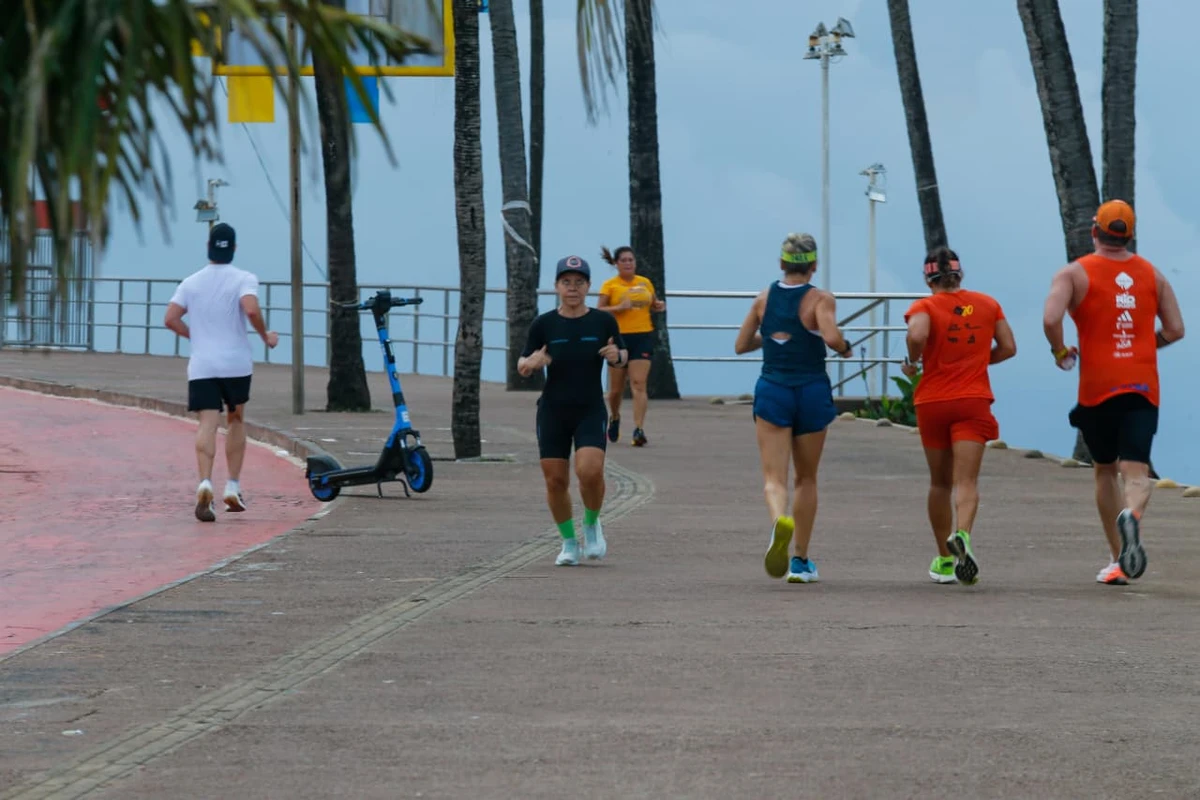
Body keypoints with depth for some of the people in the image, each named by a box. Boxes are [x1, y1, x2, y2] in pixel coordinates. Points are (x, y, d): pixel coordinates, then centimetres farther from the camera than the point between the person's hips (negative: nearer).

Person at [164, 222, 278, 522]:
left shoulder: (191, 282, 7)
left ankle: (205, 481, -31)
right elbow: (251, 309, -21)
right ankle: (233, 486, 15)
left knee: (207, 424, -8)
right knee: (236, 419, 19)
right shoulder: (244, 279, -3)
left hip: (201, 365, 1)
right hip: (236, 363, -1)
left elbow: (170, 319, 2)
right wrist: (266, 336, -4)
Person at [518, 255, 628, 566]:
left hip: (591, 411, -1)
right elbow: (521, 365, 4)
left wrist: (616, 356, -11)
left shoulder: (603, 321, 0)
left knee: (590, 471, -20)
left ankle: (592, 523, 9)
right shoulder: (543, 324, -1)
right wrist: (532, 363, -19)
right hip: (553, 412, 1)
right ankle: (569, 542, 20)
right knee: (555, 480, 0)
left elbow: (623, 357, 13)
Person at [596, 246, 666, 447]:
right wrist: (618, 307, -19)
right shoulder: (610, 285, 1)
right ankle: (614, 418, 37)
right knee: (616, 387, 7)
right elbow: (599, 311, -5)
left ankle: (639, 430, -20)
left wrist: (659, 306, 1)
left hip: (643, 337, 1)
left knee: (639, 384, -13)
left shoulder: (645, 283, 10)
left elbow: (653, 305, 24)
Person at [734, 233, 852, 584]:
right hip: (811, 392, -1)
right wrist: (845, 348, -3)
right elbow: (831, 337, -24)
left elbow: (741, 345, 11)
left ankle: (779, 520, -40)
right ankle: (800, 561, 17)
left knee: (774, 476, -5)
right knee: (806, 479, 15)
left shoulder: (764, 298, 4)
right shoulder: (820, 299, -7)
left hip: (772, 391, 1)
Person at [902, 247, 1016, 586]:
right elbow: (1008, 348, 9)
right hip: (974, 402, 0)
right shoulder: (987, 304, 7)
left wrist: (913, 362, -6)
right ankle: (962, 534, -39)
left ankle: (944, 560, 21)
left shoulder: (925, 307, -3)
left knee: (940, 482, 14)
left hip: (932, 402, 0)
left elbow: (917, 335, -24)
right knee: (967, 481, -10)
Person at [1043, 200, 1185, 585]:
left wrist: (1060, 351, 1)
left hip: (1097, 389, -1)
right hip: (1143, 387, 1)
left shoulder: (1074, 273, -1)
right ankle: (1131, 515, -42)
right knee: (1136, 472, -8)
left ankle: (1118, 560, 16)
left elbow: (1051, 318, -18)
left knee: (1105, 471, 16)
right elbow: (1175, 329, 7)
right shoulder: (1152, 274, 9)